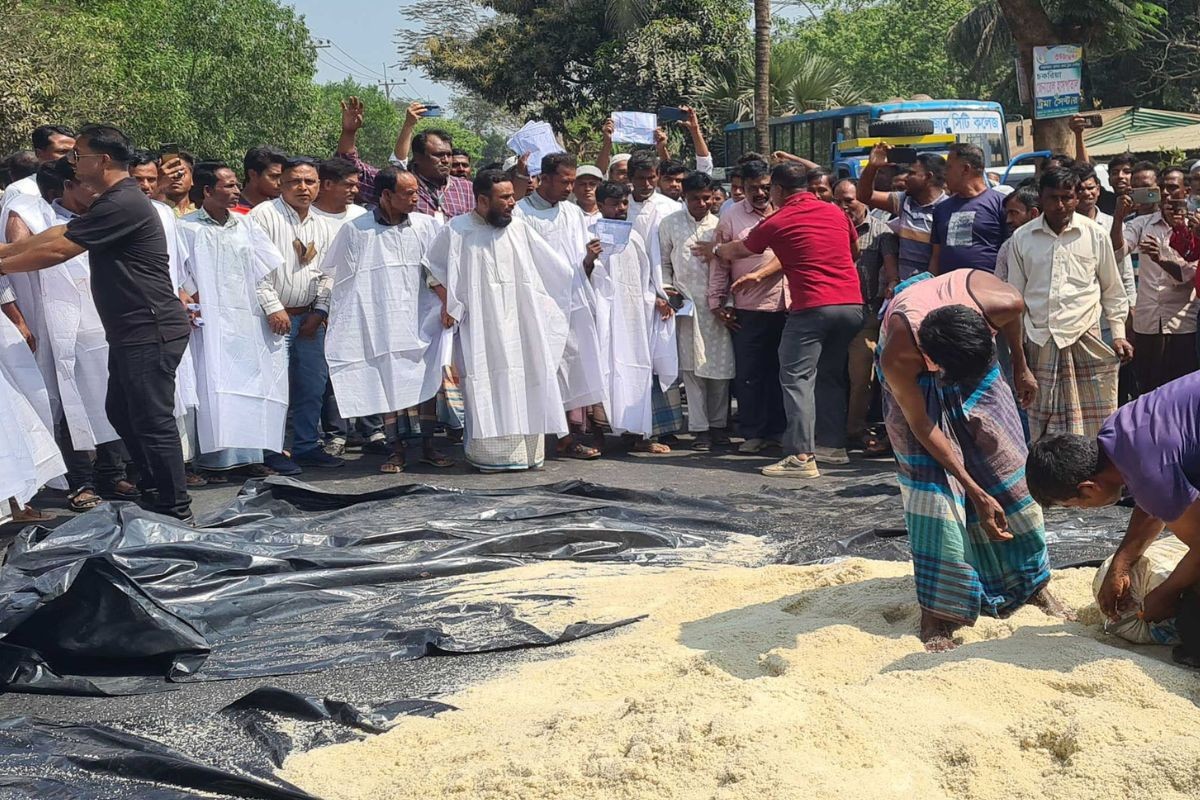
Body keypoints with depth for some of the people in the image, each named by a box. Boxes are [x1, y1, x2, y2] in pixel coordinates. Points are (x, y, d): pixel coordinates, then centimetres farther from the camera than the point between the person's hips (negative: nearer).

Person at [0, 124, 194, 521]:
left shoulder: (123, 204, -19)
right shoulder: (113, 202, 15)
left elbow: (57, 250, -17)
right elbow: (60, 232, 16)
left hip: (150, 330, -11)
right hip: (129, 331, 11)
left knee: (153, 422, -6)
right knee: (122, 413, 18)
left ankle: (175, 513, 2)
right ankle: (152, 492, 29)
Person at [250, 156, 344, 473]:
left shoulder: (324, 226, 12)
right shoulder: (264, 215, -7)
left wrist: (320, 311, 5)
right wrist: (273, 307, -15)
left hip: (309, 317, 6)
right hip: (273, 315, -6)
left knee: (313, 384, 9)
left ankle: (307, 446, 21)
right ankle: (271, 451, 4)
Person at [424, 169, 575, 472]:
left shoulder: (520, 228, 7)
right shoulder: (457, 230, -2)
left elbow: (554, 268, 14)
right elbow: (434, 268, 4)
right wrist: (447, 301, -4)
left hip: (521, 325, 4)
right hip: (481, 328, -3)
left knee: (525, 383, 3)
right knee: (488, 386, -5)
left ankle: (527, 449, 10)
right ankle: (490, 451, 0)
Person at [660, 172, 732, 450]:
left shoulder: (720, 225, 7)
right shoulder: (670, 224, 7)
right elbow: (664, 262, 13)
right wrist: (666, 288, -1)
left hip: (717, 304, 1)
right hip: (686, 304, -1)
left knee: (720, 366, 2)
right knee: (692, 367, -1)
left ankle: (718, 424, 14)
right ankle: (700, 428, 5)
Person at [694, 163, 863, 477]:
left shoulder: (777, 222, 2)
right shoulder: (836, 212, 14)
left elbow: (739, 250, 19)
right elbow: (855, 251, 28)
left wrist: (714, 250, 41)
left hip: (813, 306, -6)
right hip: (852, 303, 6)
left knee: (797, 378, -5)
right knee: (830, 375, 18)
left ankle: (801, 456, -13)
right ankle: (833, 445, 21)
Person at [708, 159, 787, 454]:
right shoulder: (731, 217, 2)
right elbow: (719, 263, 3)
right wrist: (717, 303, -1)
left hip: (786, 306, 2)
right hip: (748, 309, -2)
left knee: (780, 371, 9)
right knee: (748, 374, 1)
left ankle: (777, 431, 19)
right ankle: (752, 434, 11)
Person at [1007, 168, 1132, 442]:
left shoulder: (1096, 235, 3)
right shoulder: (1022, 238, 5)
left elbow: (1113, 290, 11)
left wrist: (1118, 334, 5)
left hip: (1086, 339, -1)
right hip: (1040, 343, 1)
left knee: (1094, 424, -1)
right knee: (1043, 429, 3)